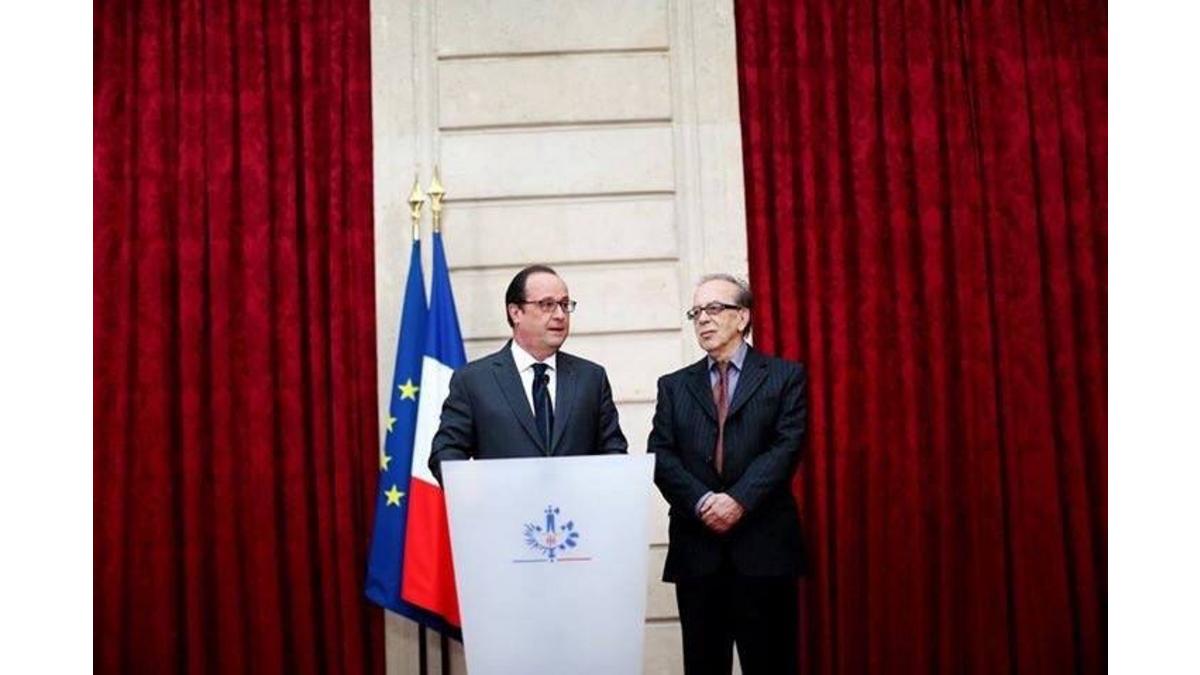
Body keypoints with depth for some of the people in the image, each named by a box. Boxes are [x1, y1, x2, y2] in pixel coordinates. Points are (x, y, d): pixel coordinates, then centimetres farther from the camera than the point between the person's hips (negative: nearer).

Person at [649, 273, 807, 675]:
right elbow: (661, 456, 3)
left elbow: (786, 447, -5)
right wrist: (701, 502, -13)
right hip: (696, 547, 3)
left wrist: (740, 500, -17)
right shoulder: (674, 386, 14)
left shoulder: (785, 377, 6)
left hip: (764, 546, -2)